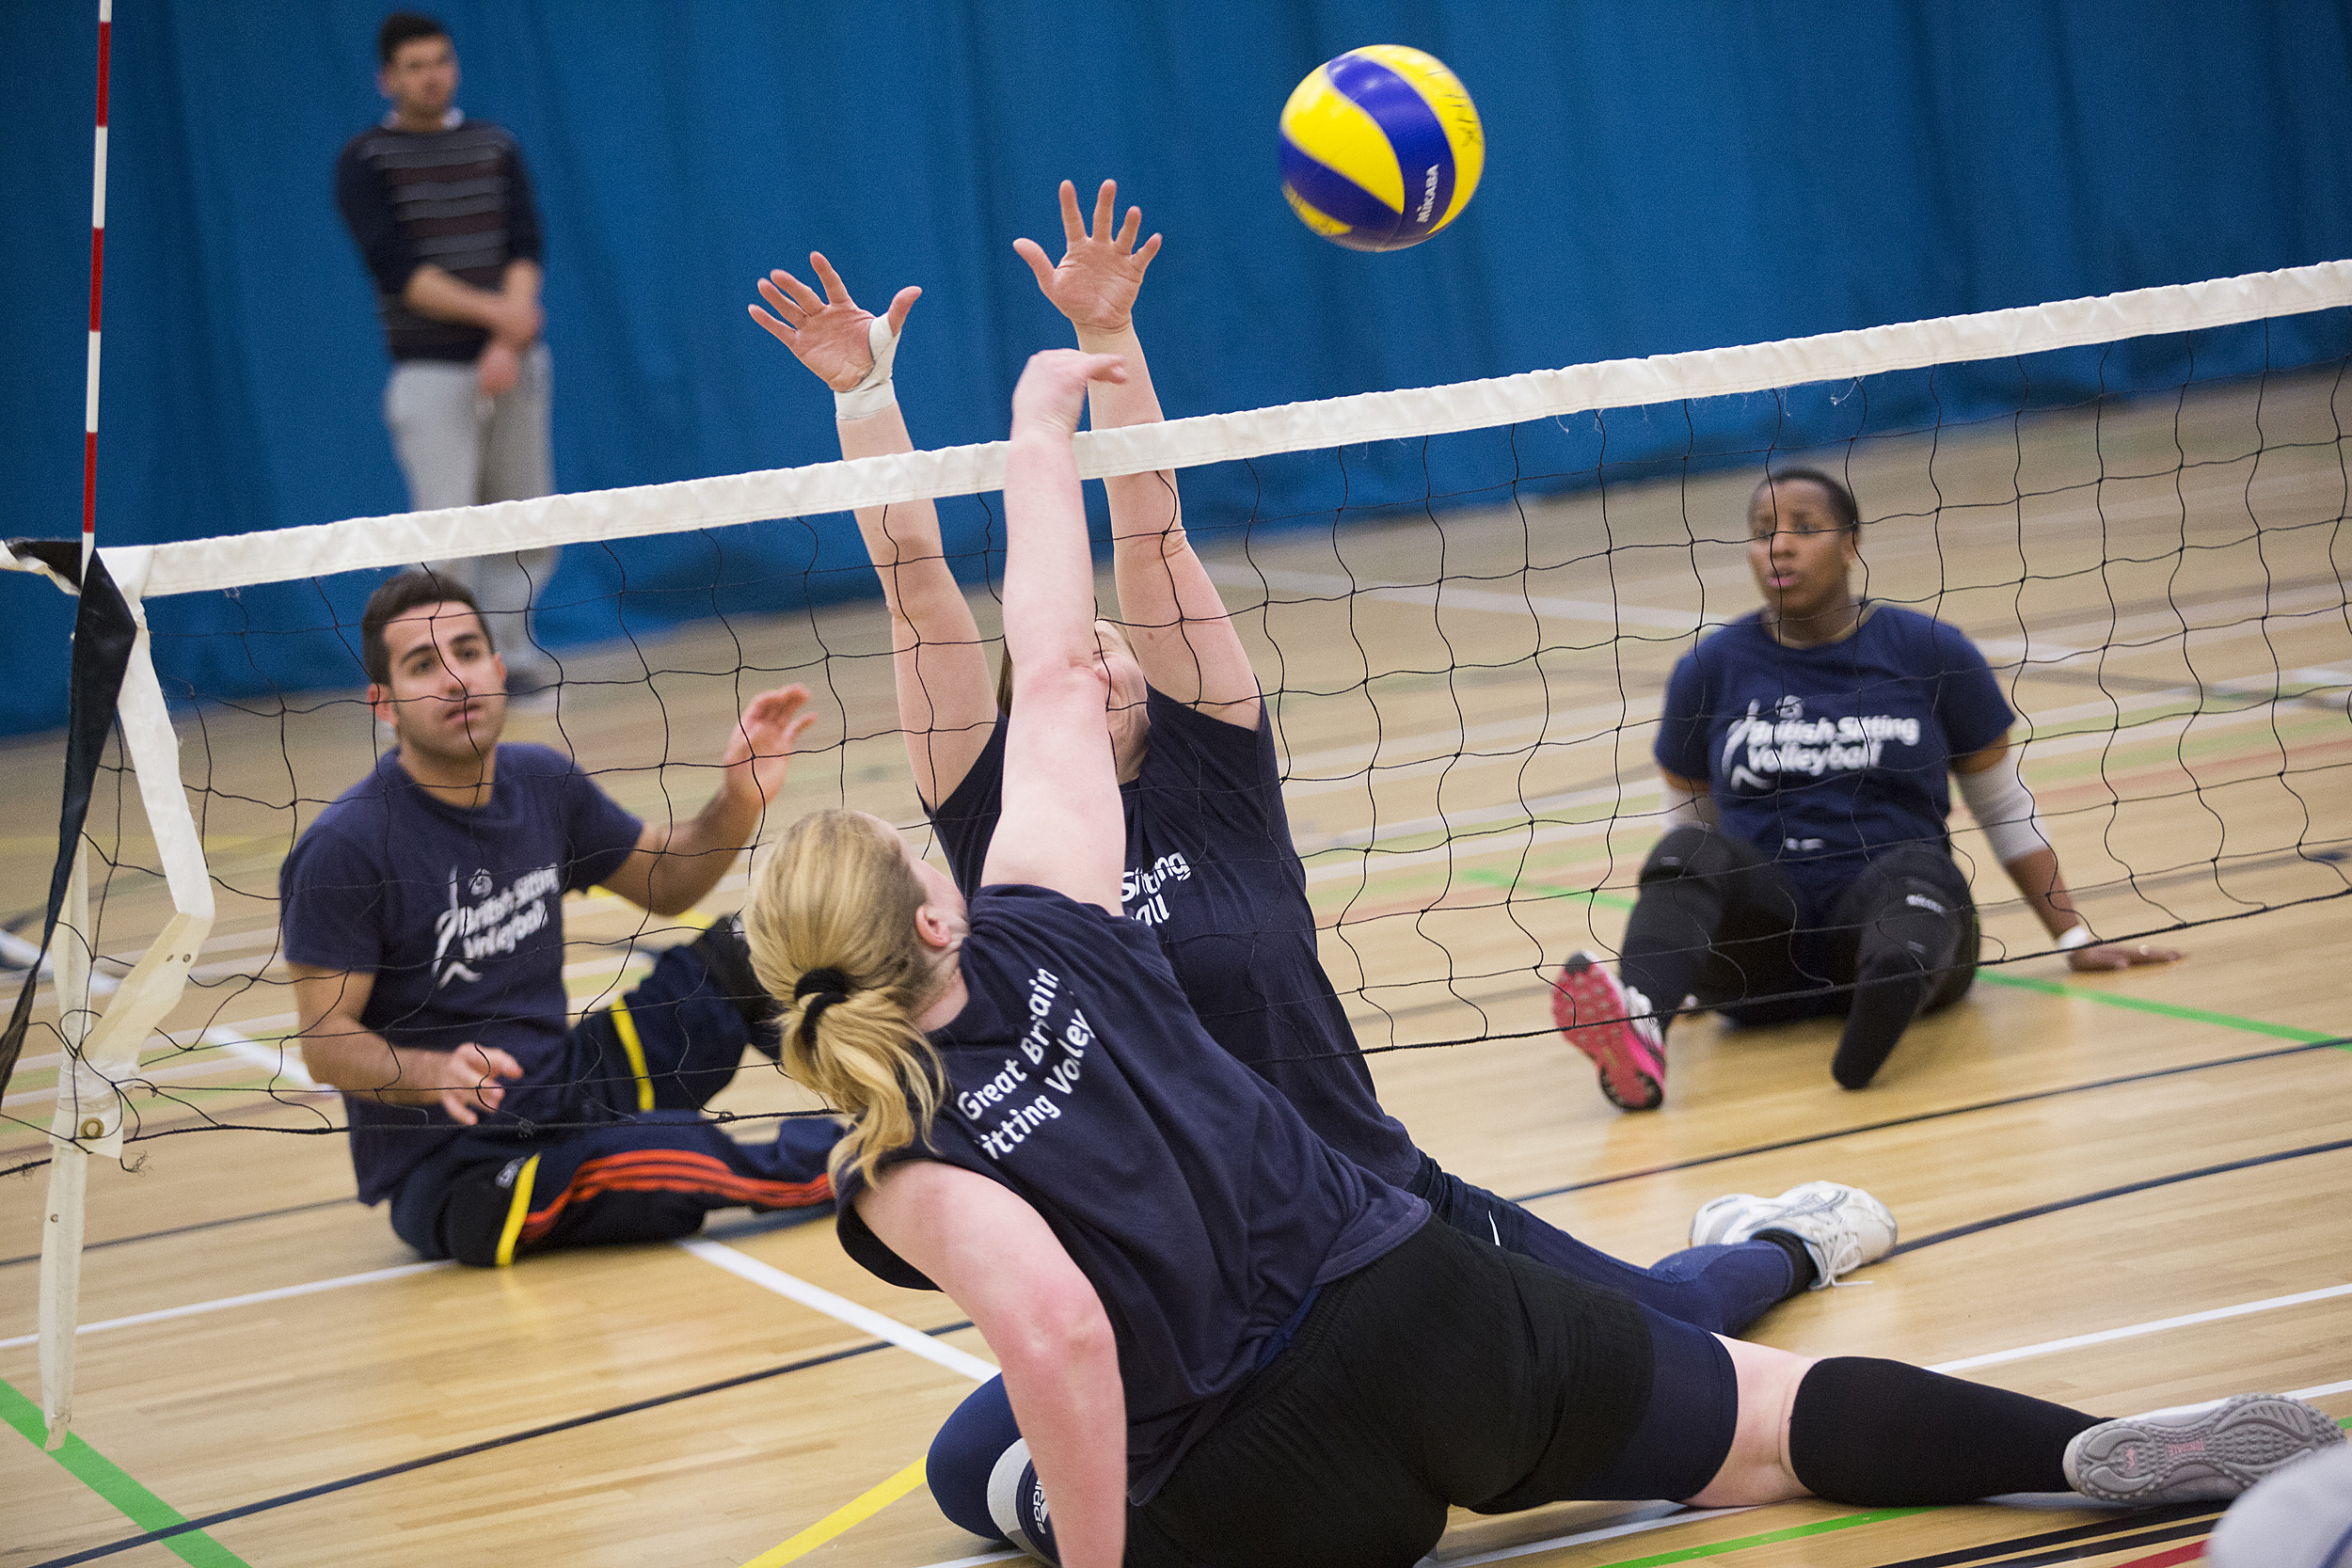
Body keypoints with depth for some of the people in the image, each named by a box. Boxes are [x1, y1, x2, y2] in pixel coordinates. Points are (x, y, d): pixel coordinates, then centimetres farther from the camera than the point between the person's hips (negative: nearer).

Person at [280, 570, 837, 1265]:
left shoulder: (542, 783, 4)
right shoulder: (344, 848, -17)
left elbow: (667, 881, 19)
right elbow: (324, 1038, -14)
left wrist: (738, 801, -1)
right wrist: (431, 1074, -33)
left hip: (565, 1091, 8)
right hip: (449, 1174, -8)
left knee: (741, 953, -3)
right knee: (673, 1161, -34)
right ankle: (827, 1165, -9)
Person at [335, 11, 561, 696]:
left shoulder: (496, 148, 10)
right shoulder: (365, 162, -1)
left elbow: (526, 248, 0)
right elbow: (397, 267, -11)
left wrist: (508, 346, -15)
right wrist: (492, 310, -21)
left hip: (513, 362, 4)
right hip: (430, 373, -4)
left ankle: (511, 647, 19)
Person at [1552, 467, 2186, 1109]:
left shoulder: (1931, 652, 8)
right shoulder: (1710, 669, 10)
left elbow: (2006, 810, 15)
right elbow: (1688, 821, 21)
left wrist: (2075, 937, 14)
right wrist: (1669, 973, 20)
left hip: (1891, 913, -1)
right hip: (1764, 950, 1)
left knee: (1911, 868, -35)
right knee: (1689, 855, -30)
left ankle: (1892, 991, -72)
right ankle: (1637, 1029, -61)